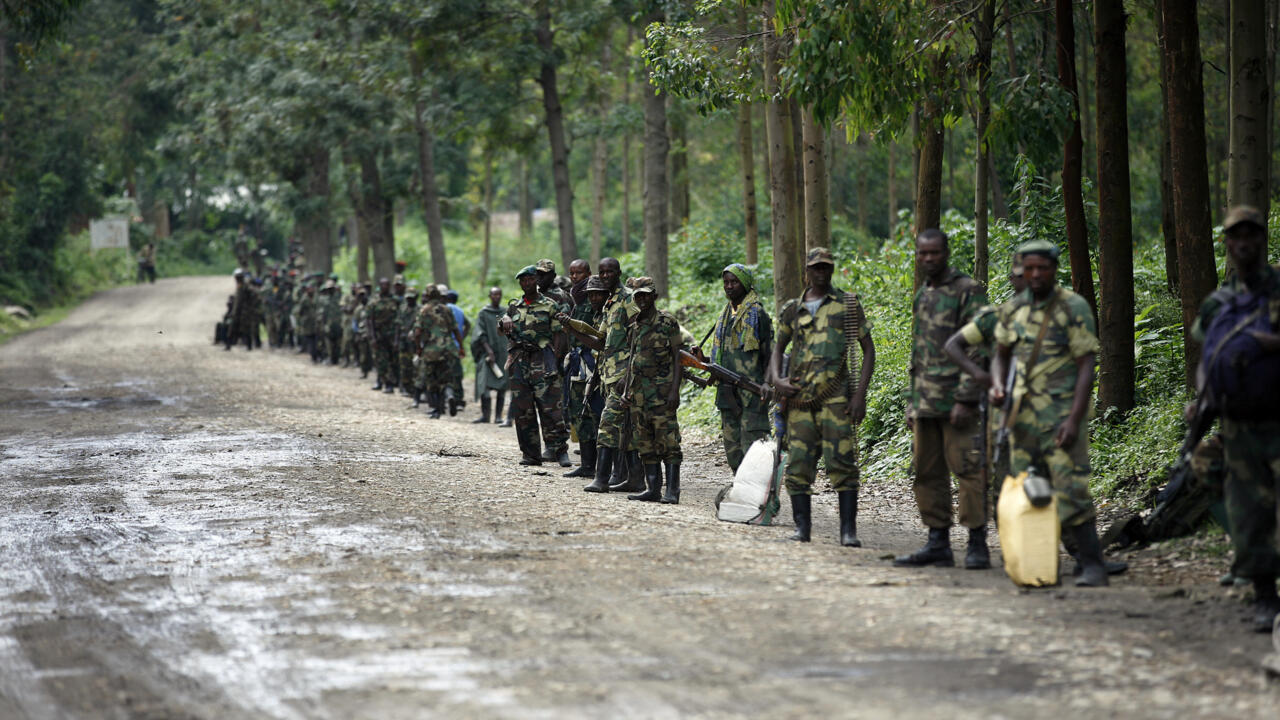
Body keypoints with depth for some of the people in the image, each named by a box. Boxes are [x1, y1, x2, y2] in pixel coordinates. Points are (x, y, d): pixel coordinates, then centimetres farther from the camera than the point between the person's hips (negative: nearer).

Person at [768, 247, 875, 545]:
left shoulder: (848, 304, 7)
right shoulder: (792, 310, 16)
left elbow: (868, 349, 5)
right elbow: (778, 348, 24)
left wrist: (860, 393, -6)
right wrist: (776, 379, 2)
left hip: (835, 395, -3)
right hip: (799, 397, 3)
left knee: (842, 462, -9)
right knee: (798, 463, 1)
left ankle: (848, 530, -8)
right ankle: (802, 527, 7)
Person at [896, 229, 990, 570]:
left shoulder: (968, 292, -7)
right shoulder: (922, 296, 18)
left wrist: (965, 400, -18)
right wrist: (912, 403, 20)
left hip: (956, 399, -8)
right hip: (926, 401, 8)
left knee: (967, 469, -8)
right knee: (928, 473, 7)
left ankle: (977, 544, -6)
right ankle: (938, 544, 11)